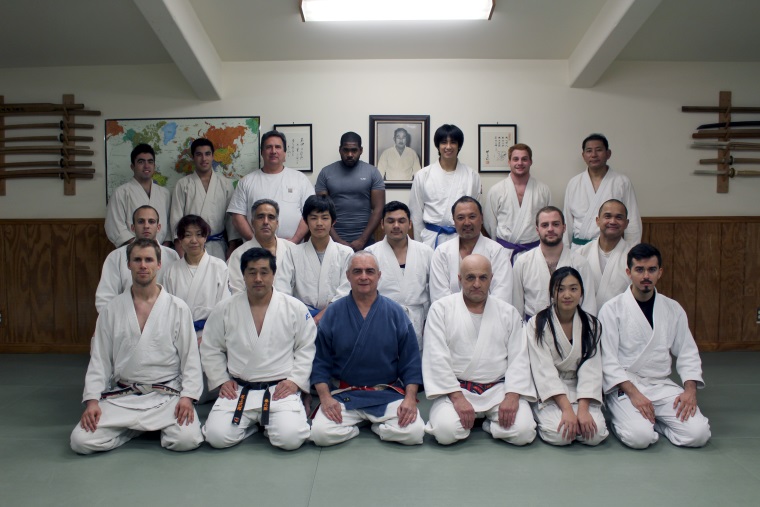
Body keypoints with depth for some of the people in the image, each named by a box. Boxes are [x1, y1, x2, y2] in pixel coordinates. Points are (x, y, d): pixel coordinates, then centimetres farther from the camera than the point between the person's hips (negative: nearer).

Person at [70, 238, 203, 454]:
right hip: (121, 397, 2)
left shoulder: (178, 308, -1)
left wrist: (187, 396, -13)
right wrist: (92, 400, -6)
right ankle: (136, 428, 10)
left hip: (166, 396, -2)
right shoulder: (112, 309, 5)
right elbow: (99, 359, 6)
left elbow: (190, 357, -1)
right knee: (81, 441, -17)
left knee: (187, 439, -25)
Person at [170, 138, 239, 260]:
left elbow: (231, 217, 7)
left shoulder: (225, 184, 9)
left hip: (217, 246, 1)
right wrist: (179, 251, -4)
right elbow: (177, 218, 3)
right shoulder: (183, 184, 6)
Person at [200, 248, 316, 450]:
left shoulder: (295, 308, -2)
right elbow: (210, 349, 11)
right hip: (237, 390, 2)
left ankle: (269, 422, 13)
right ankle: (252, 422, 14)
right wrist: (221, 380, 2)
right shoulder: (224, 309, 2)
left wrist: (295, 380, -7)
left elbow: (307, 348, 3)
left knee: (290, 438, -23)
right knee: (217, 437, -18)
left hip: (281, 390, -1)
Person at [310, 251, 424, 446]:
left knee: (414, 433, -22)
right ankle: (354, 425, 8)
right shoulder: (333, 313, 1)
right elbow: (321, 361, 1)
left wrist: (410, 398, -12)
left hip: (389, 395, 0)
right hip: (344, 395, 0)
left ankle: (379, 426, 9)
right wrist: (325, 397, -12)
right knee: (321, 434, -24)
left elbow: (410, 361, 1)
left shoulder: (395, 313, 2)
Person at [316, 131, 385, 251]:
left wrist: (362, 240, -9)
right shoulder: (326, 173, 3)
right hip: (334, 241, 0)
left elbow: (378, 209, -2)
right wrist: (337, 240, -9)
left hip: (365, 241, 0)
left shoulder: (372, 172, 1)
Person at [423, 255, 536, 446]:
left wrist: (512, 396, -12)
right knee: (446, 431, -27)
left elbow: (518, 358, 4)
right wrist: (457, 397, -16)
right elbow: (437, 358, -6)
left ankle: (491, 422, 10)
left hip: (499, 388, 2)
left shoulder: (508, 312, 10)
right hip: (456, 387, -1)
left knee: (523, 431, -22)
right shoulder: (441, 309, 1)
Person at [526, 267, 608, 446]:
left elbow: (590, 369, -5)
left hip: (579, 390, 3)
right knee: (558, 434, -26)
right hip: (548, 392, -3)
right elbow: (544, 370, -15)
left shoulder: (591, 325, 3)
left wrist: (583, 409, -19)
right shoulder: (537, 324, -7)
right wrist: (567, 409, -24)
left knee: (595, 434, -21)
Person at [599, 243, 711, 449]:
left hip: (663, 386, 4)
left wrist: (690, 390, -6)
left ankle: (651, 420, 8)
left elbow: (688, 353, 11)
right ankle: (624, 418, 5)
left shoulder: (673, 309, 8)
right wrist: (634, 394, -19)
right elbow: (608, 360, -9)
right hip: (624, 387, -4)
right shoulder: (612, 309, -5)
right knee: (640, 436, -28)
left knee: (698, 434, -17)